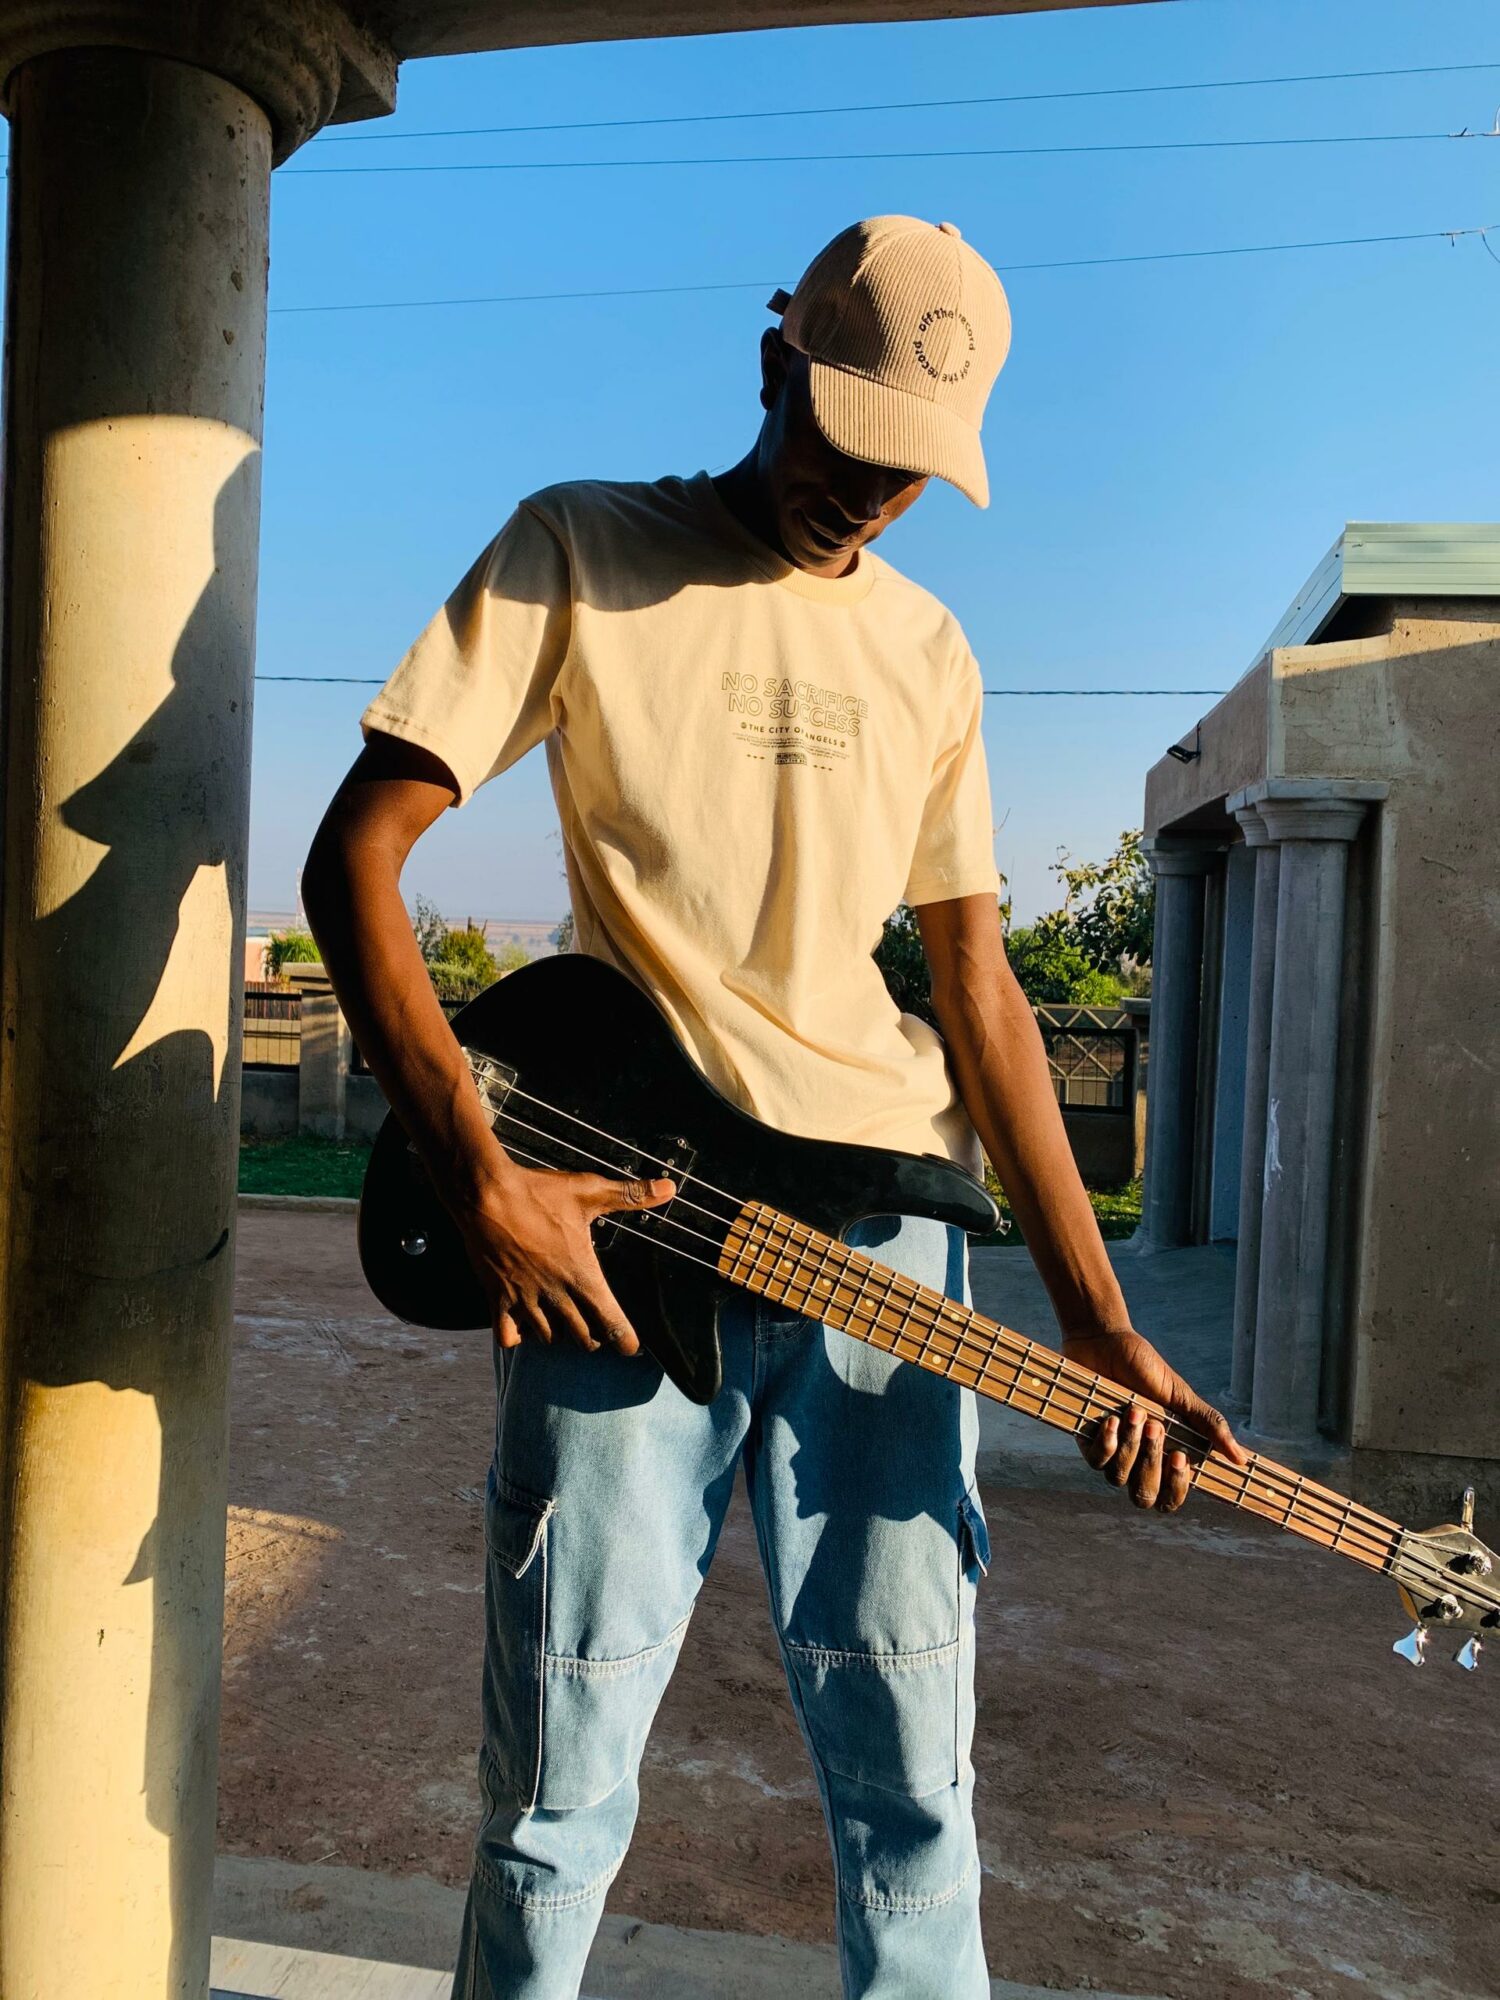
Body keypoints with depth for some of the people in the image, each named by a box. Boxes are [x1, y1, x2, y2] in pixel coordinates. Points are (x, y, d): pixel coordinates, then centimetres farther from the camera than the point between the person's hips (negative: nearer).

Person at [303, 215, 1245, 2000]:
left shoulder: (927, 650, 14)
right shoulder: (577, 549, 3)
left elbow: (977, 986, 12)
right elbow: (352, 858, -3)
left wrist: (1095, 1316, 5)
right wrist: (480, 1179, -14)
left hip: (880, 1220, 4)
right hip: (617, 1215, -3)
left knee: (907, 1768, 9)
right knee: (560, 1778, 4)